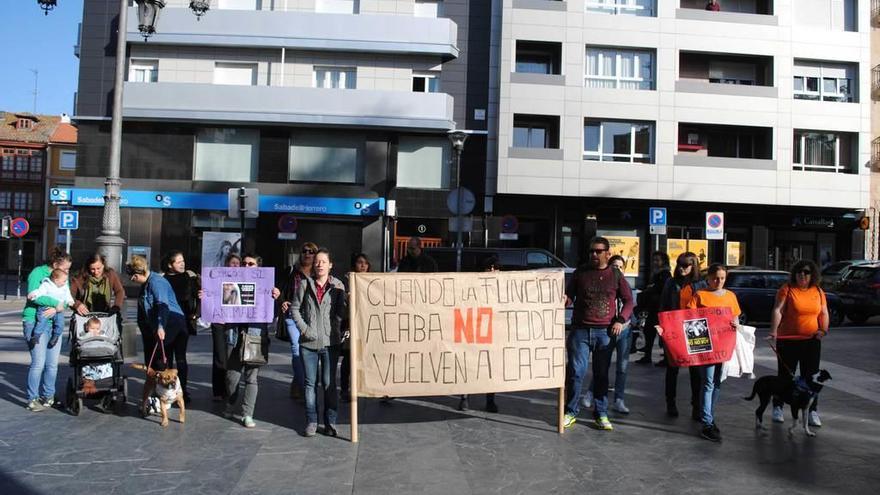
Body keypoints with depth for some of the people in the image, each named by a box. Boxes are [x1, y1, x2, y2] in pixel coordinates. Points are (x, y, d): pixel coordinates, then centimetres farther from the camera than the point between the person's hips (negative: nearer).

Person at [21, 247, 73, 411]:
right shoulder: (38, 273, -7)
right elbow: (33, 296, -20)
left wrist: (56, 309, -16)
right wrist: (57, 302, -19)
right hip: (35, 322, -6)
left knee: (53, 363, 6)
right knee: (39, 362, -8)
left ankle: (48, 396, 21)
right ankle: (32, 399, 5)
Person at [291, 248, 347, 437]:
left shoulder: (337, 285, 2)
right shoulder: (305, 284, 5)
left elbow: (341, 311, 0)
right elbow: (295, 307, 6)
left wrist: (335, 327, -17)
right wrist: (303, 328, -4)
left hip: (330, 341, -1)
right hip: (309, 342, 1)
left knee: (329, 383, 3)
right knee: (310, 383, 8)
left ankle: (330, 422, 13)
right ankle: (311, 421, 18)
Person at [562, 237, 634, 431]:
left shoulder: (615, 275, 7)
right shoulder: (580, 272, 7)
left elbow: (628, 300, 9)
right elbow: (569, 296, 10)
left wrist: (621, 320, -5)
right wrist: (565, 299, -14)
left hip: (605, 331, 0)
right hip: (580, 329, 0)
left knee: (601, 374, 7)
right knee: (575, 371, -2)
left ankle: (601, 414, 18)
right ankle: (570, 412, 11)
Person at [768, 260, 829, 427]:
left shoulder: (818, 291, 7)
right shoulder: (786, 289, -7)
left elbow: (824, 313, 11)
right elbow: (777, 311, -17)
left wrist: (823, 330, -7)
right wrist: (774, 331, -30)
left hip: (812, 341, 3)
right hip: (788, 340, -3)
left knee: (811, 376, 5)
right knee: (785, 375, 6)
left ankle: (812, 411, 13)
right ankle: (777, 407, 19)